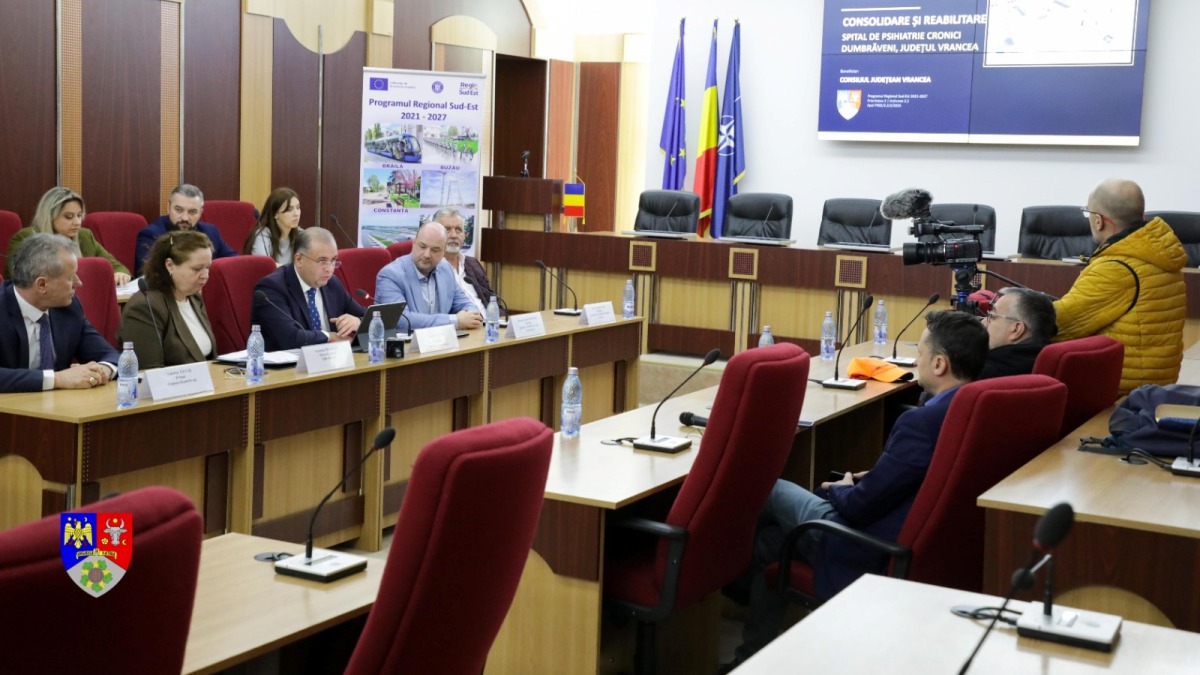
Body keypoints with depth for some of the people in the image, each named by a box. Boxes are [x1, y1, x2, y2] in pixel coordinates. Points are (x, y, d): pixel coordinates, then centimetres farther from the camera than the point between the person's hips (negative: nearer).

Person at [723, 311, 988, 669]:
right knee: (769, 538, 20)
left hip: (871, 558, -8)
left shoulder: (922, 421, -29)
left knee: (769, 490, 11)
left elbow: (859, 506, -21)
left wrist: (842, 490, 1)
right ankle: (757, 653, 29)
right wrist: (873, 478, 8)